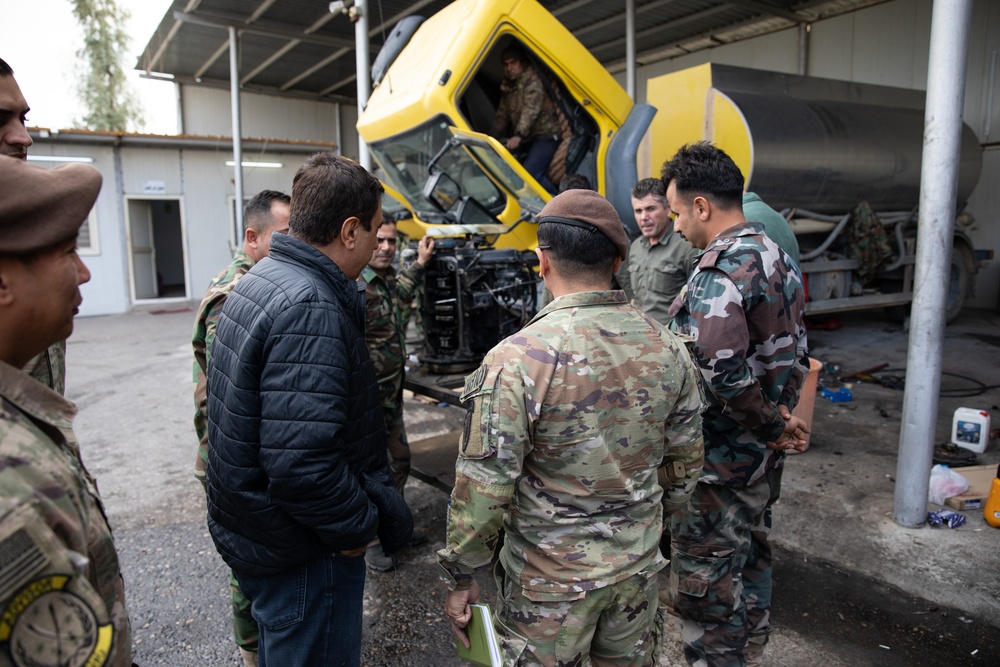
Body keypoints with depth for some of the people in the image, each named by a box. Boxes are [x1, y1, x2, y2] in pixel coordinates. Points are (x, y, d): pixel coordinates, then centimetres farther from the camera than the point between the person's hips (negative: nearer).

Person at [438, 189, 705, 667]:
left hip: (551, 579, -4)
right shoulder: (667, 347, -6)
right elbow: (685, 461, 4)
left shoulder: (517, 360, -24)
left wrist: (460, 577, -6)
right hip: (639, 566, 5)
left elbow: (484, 488, -21)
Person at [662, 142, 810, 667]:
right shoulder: (775, 255, 9)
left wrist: (769, 425, -19)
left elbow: (720, 370, -33)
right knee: (751, 560, 25)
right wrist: (781, 418, 10)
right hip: (765, 454, 10)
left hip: (719, 464, -10)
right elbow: (795, 351, 15)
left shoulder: (720, 271, -23)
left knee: (704, 584, 5)